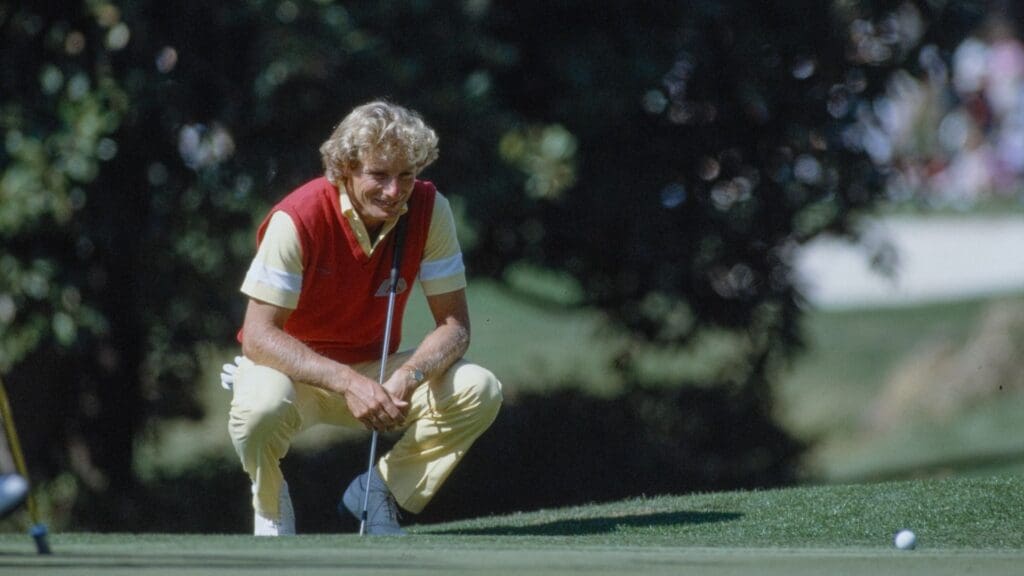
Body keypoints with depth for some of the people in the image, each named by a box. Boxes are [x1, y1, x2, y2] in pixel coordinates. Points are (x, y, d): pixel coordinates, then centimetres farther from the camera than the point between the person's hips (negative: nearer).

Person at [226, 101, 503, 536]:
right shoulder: (298, 219, -25)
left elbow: (454, 325, -10)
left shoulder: (429, 210, -13)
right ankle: (270, 506, -2)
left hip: (377, 370, 4)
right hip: (298, 369, -4)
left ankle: (378, 490, 2)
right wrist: (347, 382, -39)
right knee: (261, 405, -38)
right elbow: (258, 335, -26)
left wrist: (408, 376, -32)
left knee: (480, 392, -21)